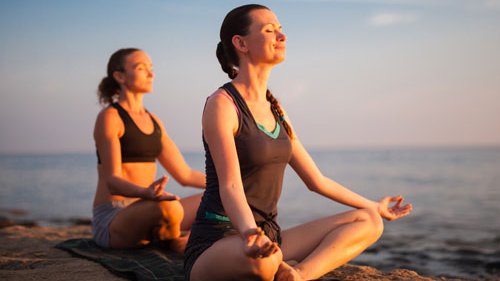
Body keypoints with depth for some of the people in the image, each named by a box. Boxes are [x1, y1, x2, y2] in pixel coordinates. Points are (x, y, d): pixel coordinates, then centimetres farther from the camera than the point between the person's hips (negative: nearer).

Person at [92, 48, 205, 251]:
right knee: (169, 208, -35)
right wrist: (146, 193, -39)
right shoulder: (109, 117, -7)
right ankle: (174, 242, -6)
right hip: (111, 220, -7)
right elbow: (112, 181, -18)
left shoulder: (153, 121, 16)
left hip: (145, 215, 7)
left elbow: (185, 175, 17)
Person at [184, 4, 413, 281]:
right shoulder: (221, 104, -10)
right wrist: (251, 234, -43)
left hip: (269, 236, 8)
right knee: (263, 258, -43)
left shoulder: (276, 112, 14)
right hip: (216, 247, -8)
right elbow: (229, 186, -23)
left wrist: (374, 207, 28)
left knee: (368, 222, -3)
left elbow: (316, 180, 20)